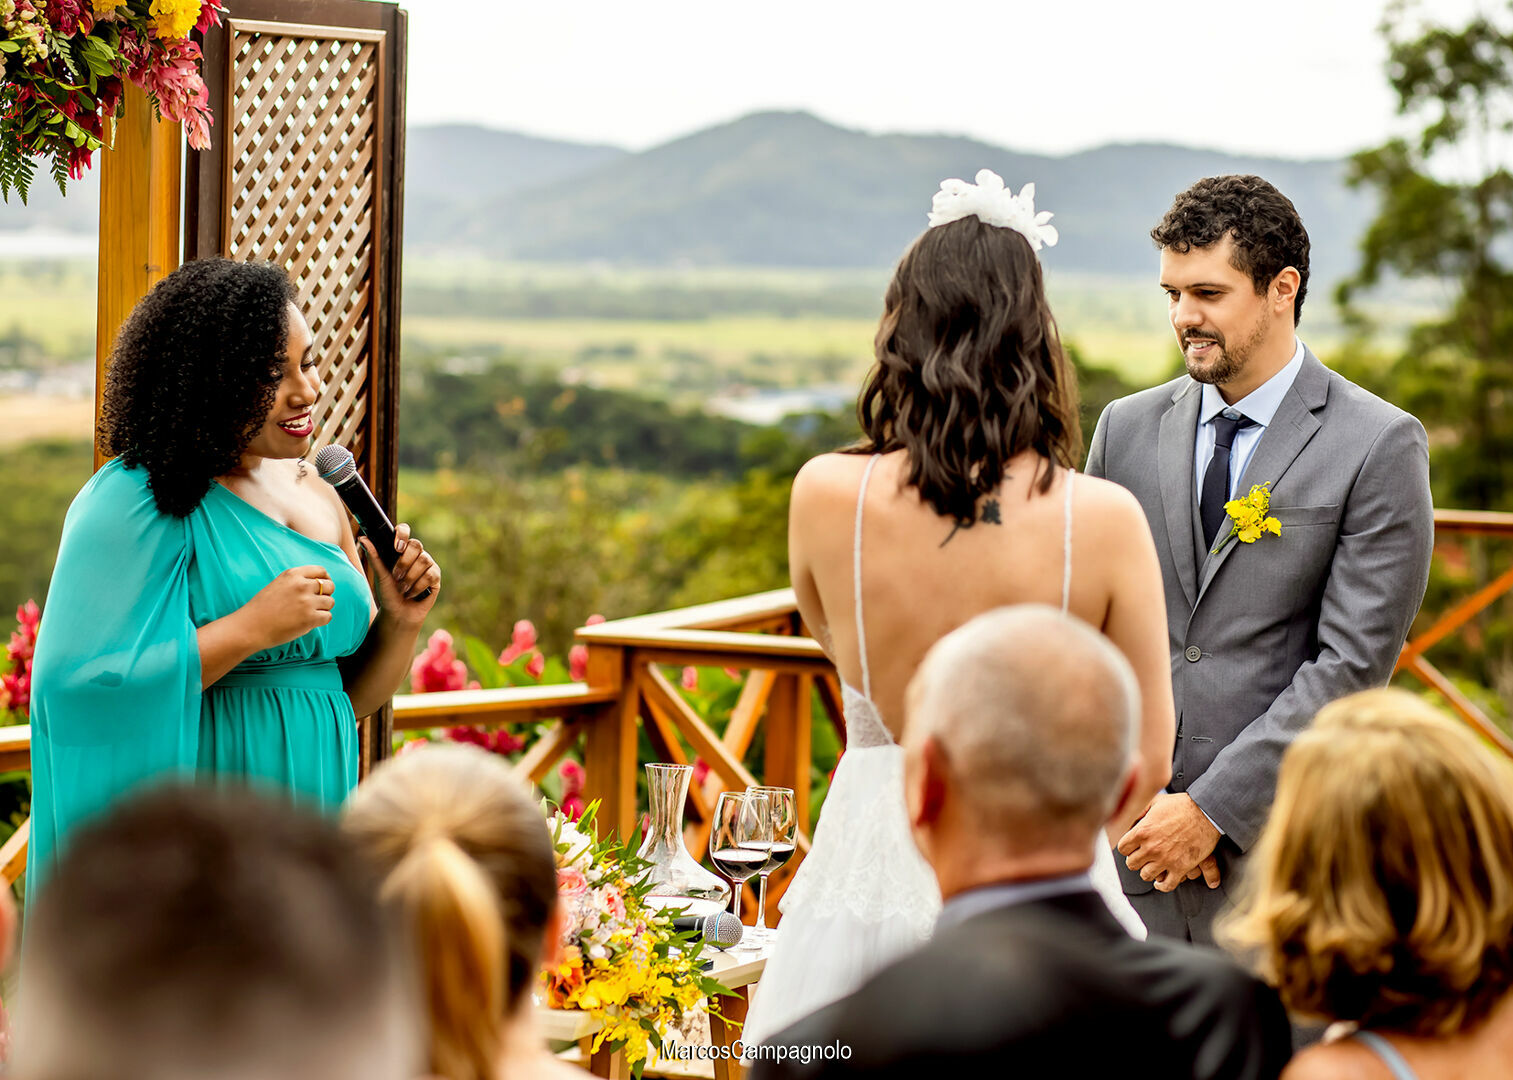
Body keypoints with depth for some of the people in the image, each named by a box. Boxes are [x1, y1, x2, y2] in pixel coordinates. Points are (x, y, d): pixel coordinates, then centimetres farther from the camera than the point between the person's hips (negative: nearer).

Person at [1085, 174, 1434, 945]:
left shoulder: (1380, 446, -3)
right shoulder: (1127, 429, 11)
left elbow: (1352, 663, -9)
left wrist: (1211, 808, -12)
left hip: (1279, 856, -3)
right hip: (1129, 843, 3)